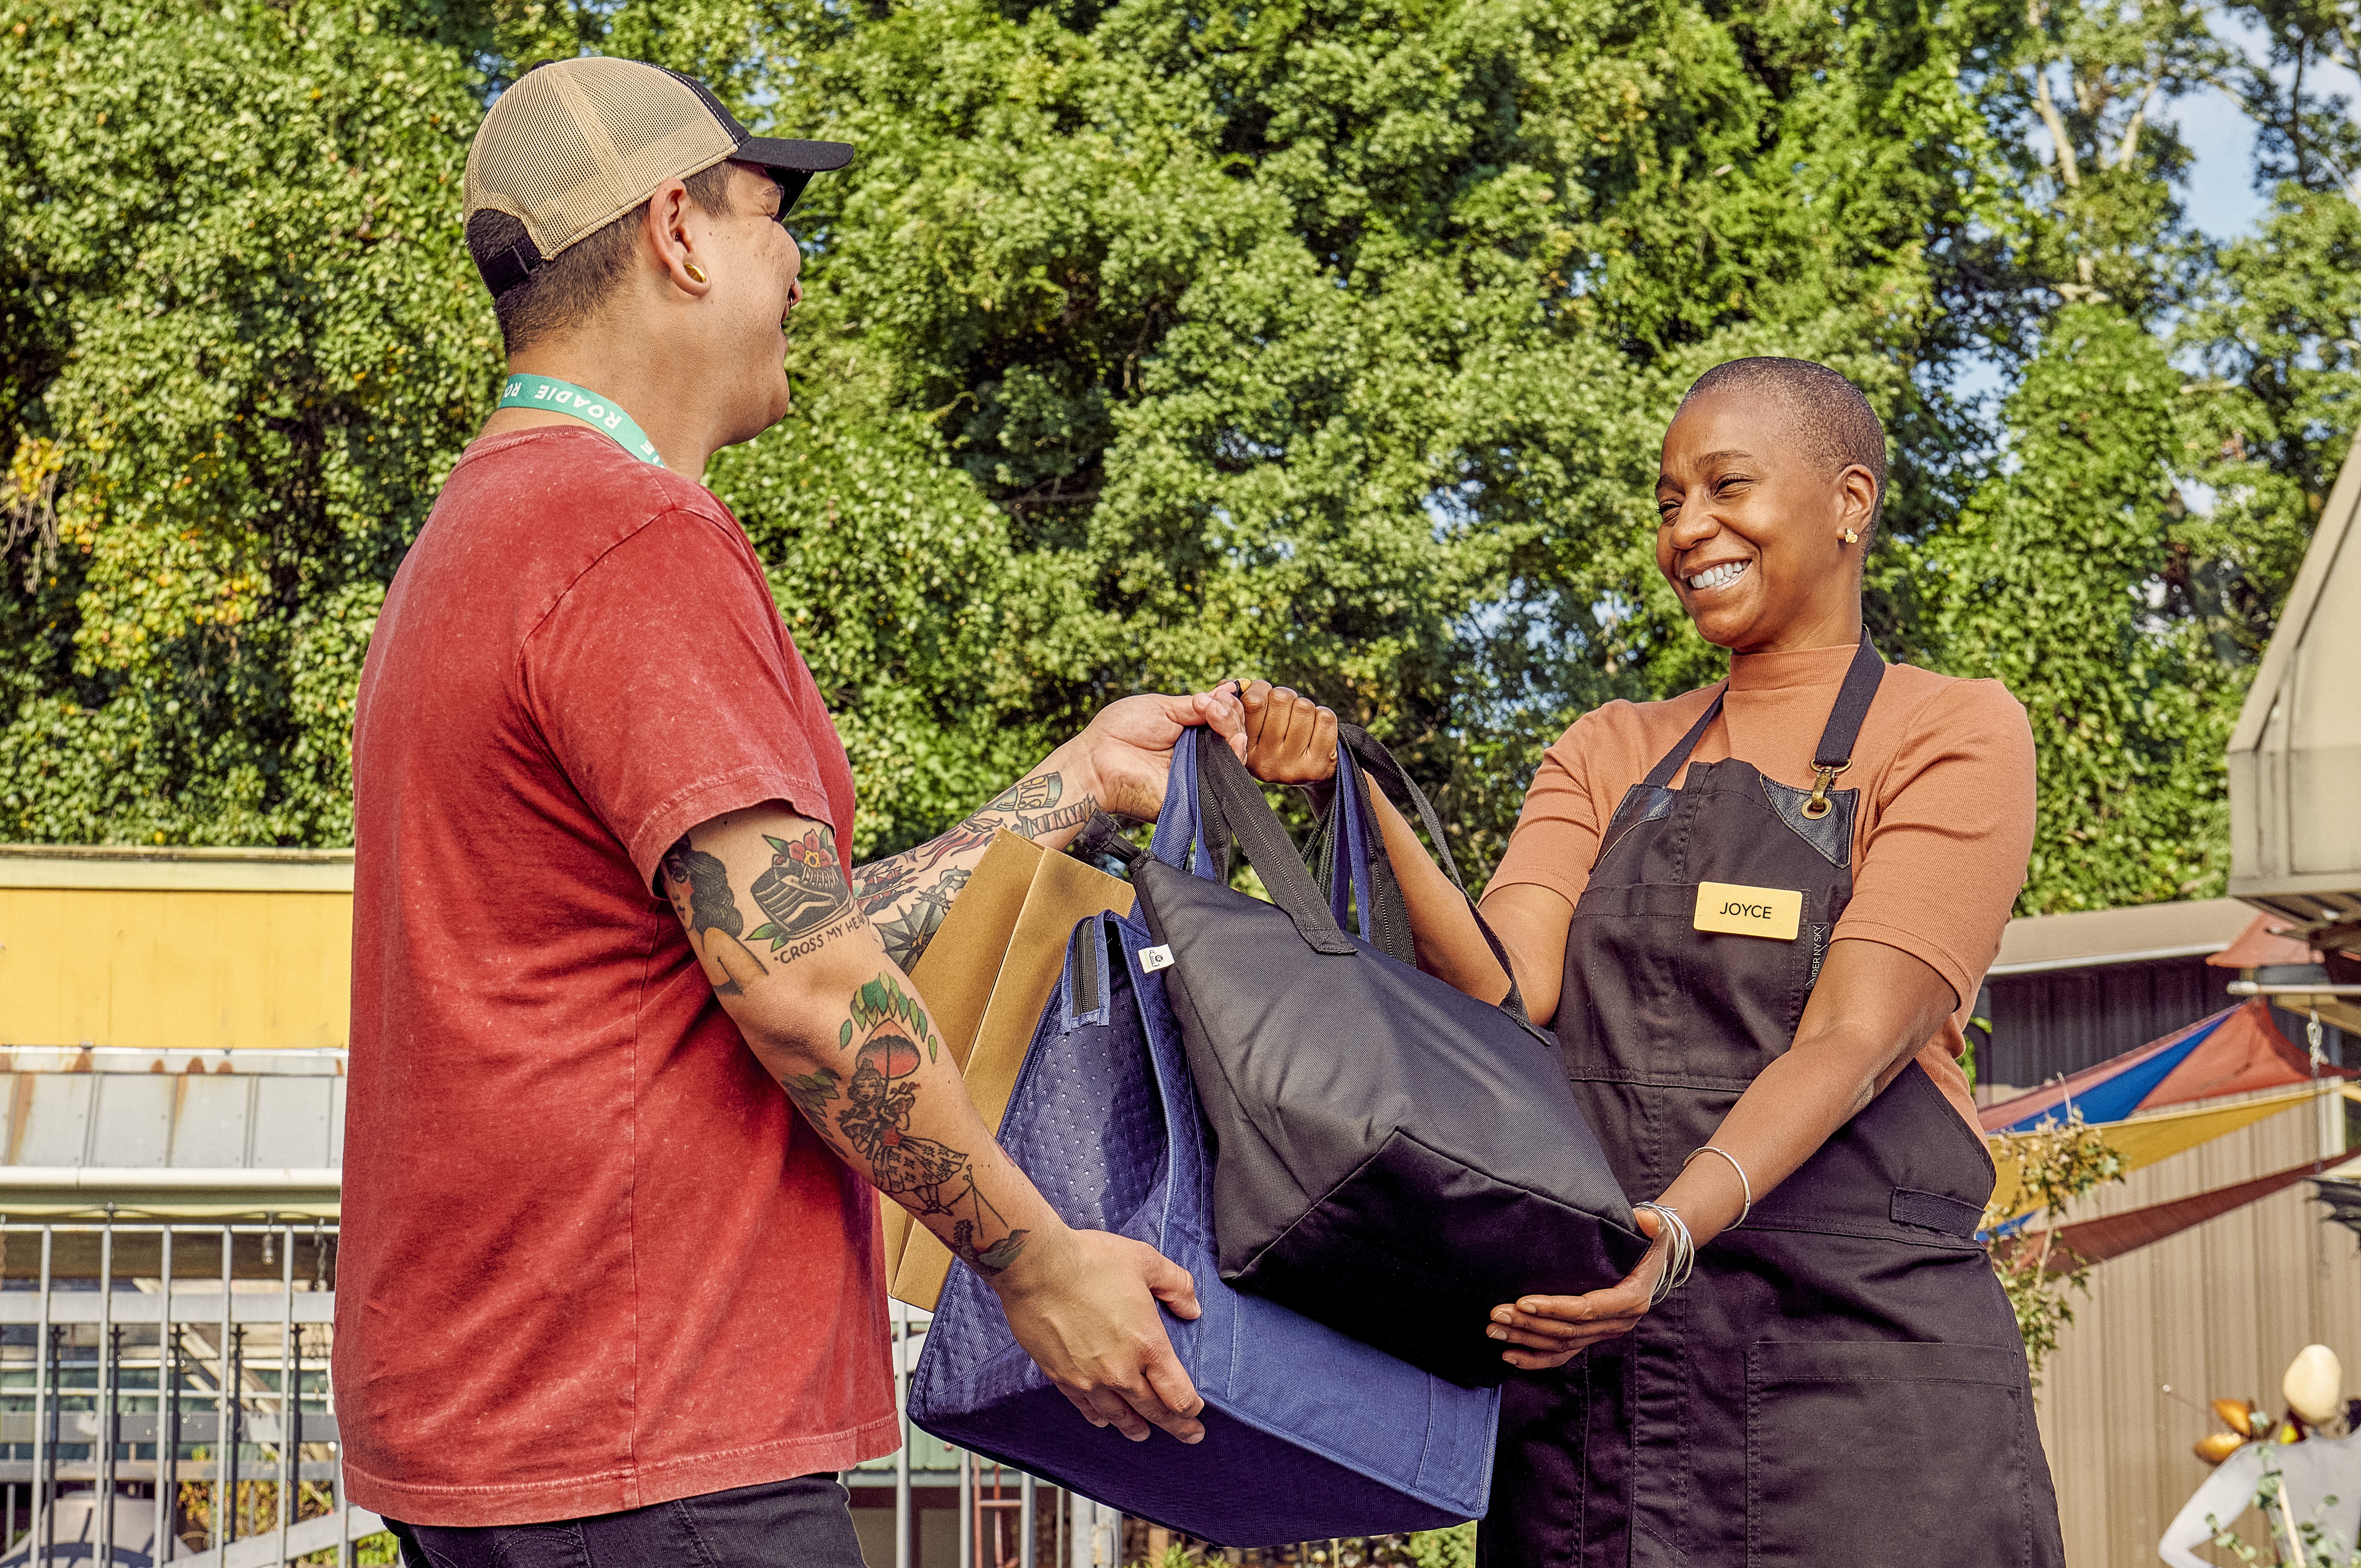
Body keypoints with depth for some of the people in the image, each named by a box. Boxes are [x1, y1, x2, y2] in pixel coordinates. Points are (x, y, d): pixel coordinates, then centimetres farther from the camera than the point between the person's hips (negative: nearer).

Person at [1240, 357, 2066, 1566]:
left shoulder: (1953, 732, 4)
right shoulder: (1611, 756, 19)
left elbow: (1852, 1042, -11)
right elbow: (1504, 988, 0)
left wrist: (1674, 1231, -27)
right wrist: (1359, 798, -15)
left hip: (1861, 1362, -3)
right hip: (1599, 1365, 4)